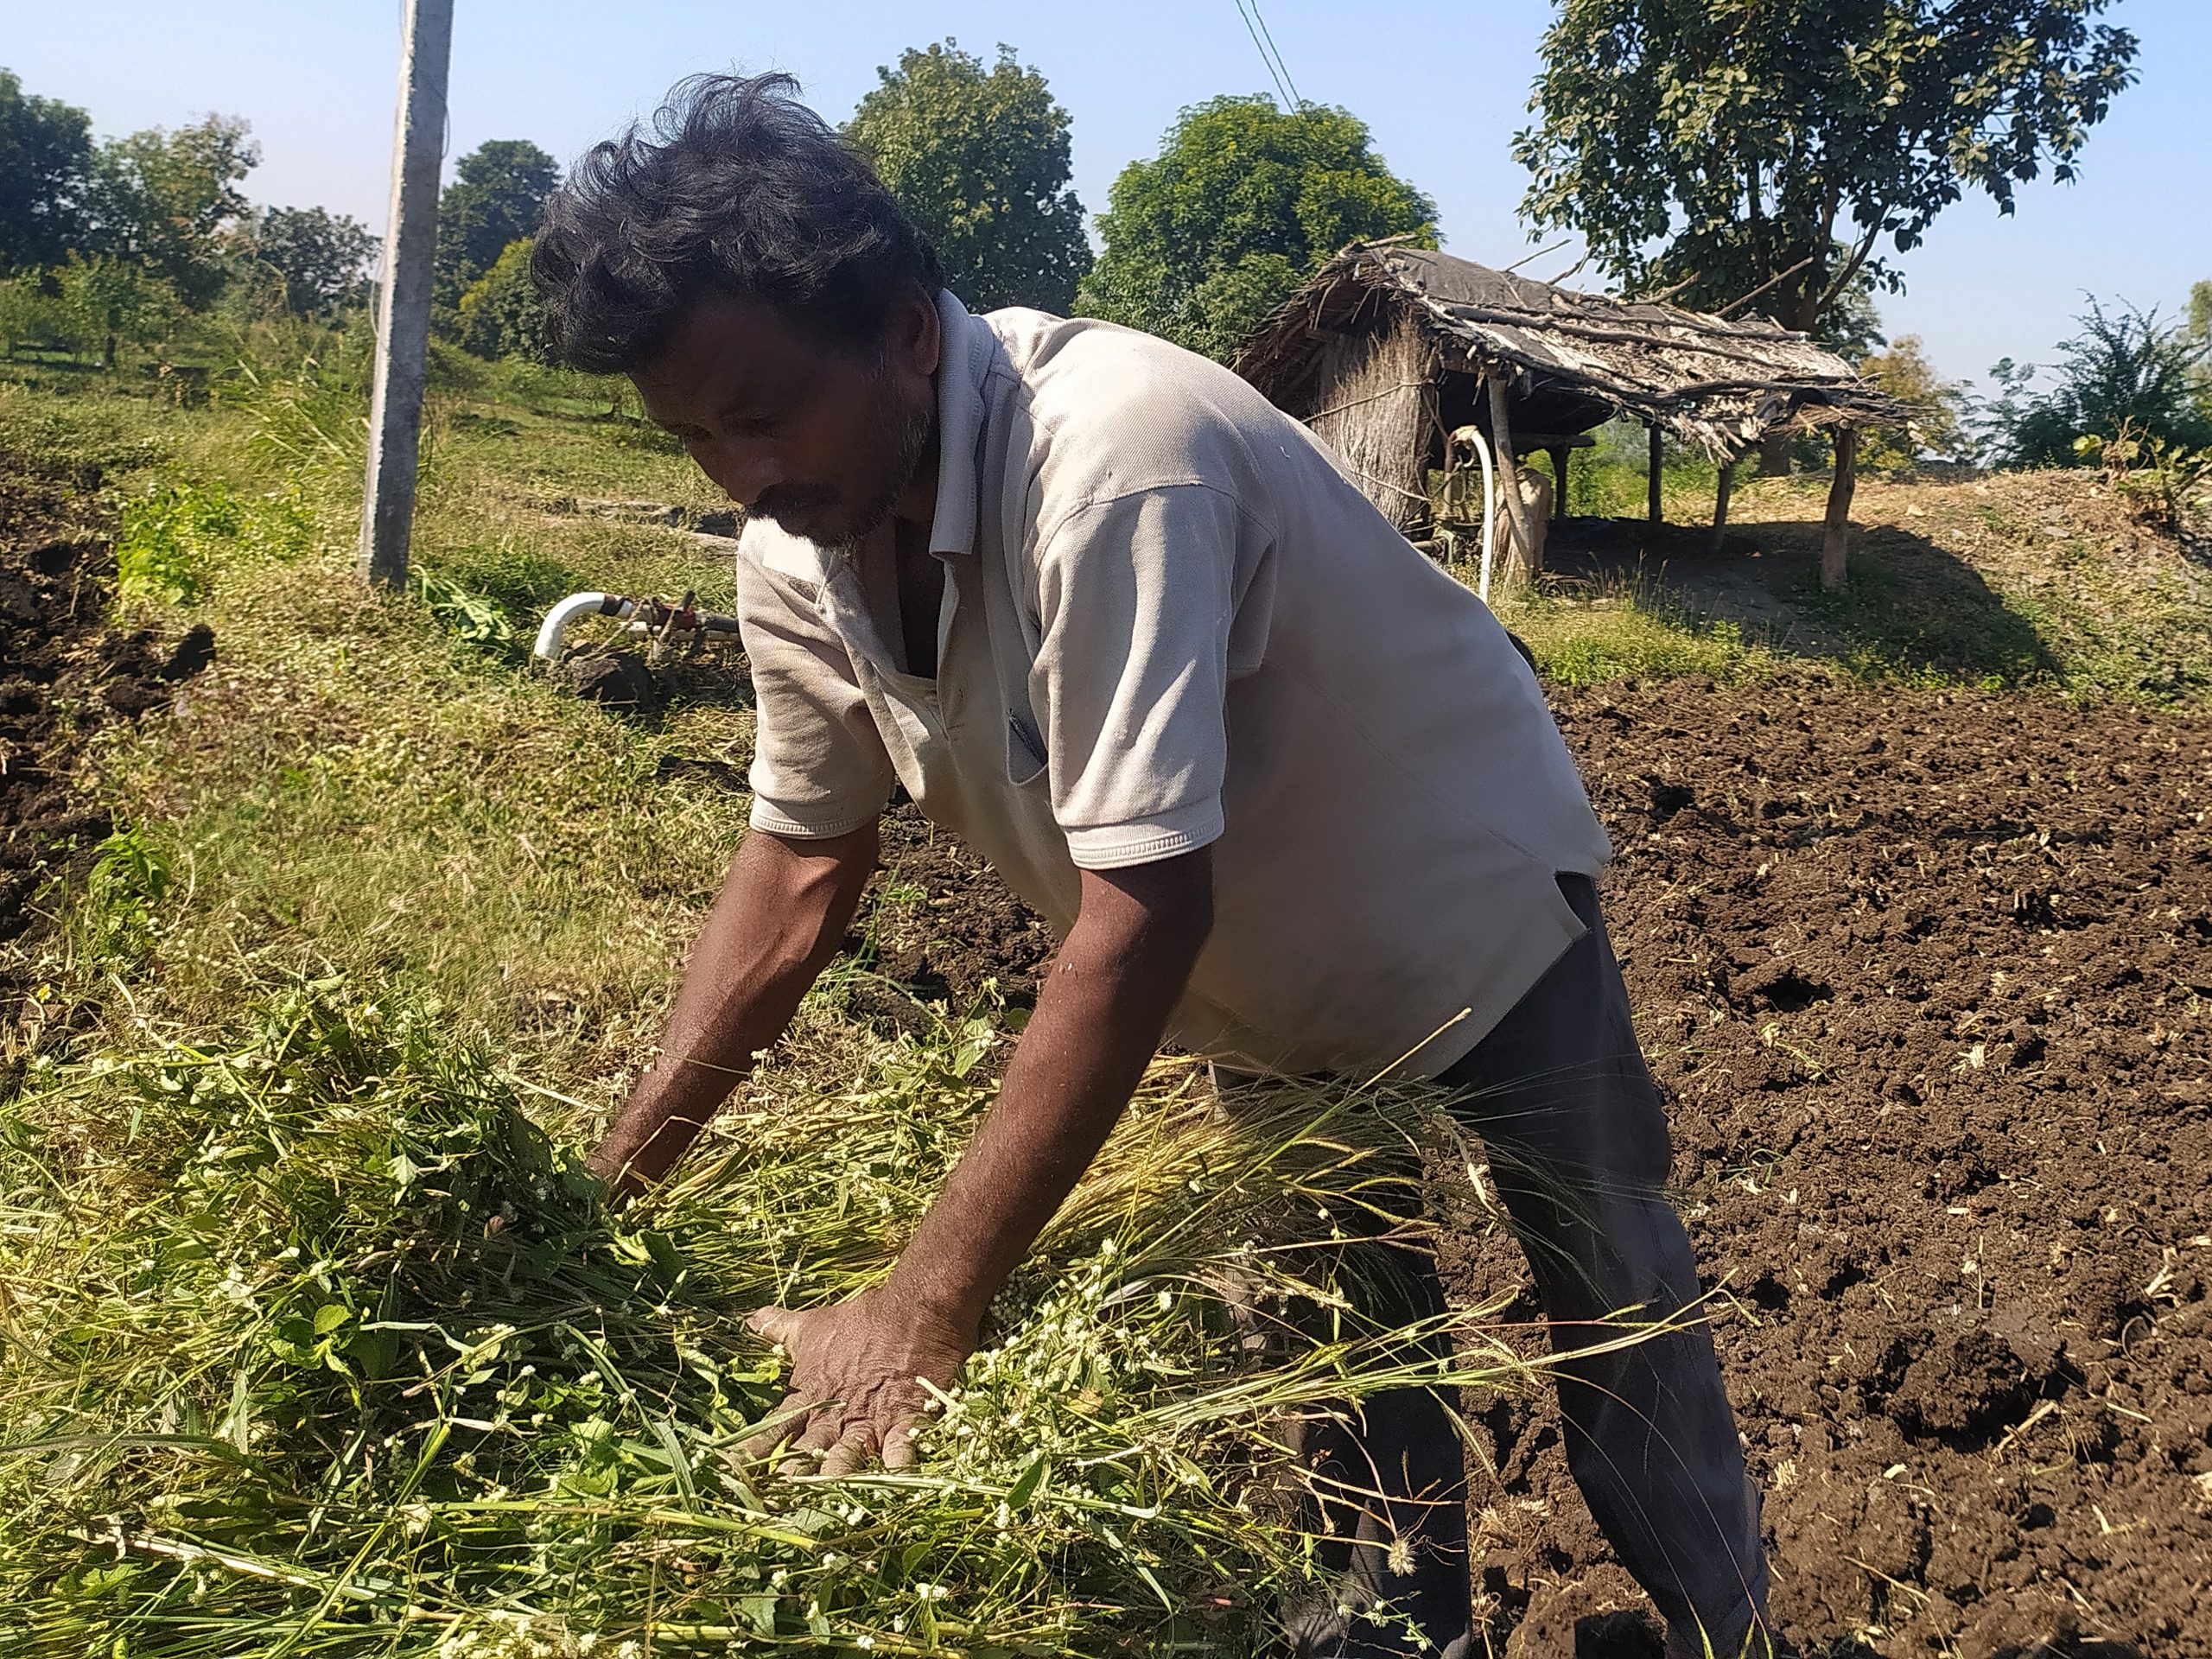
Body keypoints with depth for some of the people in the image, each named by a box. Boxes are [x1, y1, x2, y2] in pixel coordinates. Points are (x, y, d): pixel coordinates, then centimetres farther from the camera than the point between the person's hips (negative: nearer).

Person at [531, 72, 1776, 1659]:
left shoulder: (1114, 457, -41)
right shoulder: (795, 549, -18)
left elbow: (1141, 907, -43)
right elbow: (804, 861, -7)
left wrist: (924, 1311, -42)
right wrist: (613, 1178, -11)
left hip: (1470, 904, -6)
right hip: (1263, 962, 6)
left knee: (1609, 1292, 12)